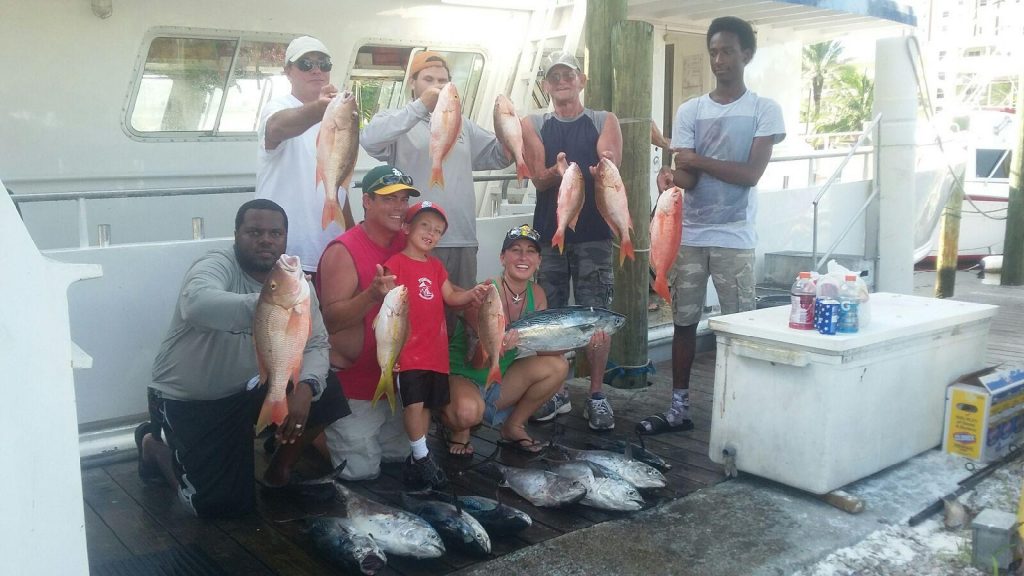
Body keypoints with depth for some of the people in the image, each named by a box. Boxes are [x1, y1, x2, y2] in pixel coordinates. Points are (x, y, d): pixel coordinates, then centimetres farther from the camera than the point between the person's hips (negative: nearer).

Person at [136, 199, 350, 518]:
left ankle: (278, 469, 14)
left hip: (248, 390, 6)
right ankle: (154, 445, 19)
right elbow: (196, 304, -47)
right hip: (188, 400, -6)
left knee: (328, 398, -12)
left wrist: (305, 387, -30)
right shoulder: (218, 265, -24)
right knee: (222, 504, -9)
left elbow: (315, 345, -9)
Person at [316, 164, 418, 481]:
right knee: (362, 471, -2)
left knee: (399, 455, 19)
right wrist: (371, 295, -40)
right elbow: (330, 319, -24)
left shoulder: (405, 243, 0)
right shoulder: (342, 251, -20)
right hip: (351, 384, -7)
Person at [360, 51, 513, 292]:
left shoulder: (463, 124, 19)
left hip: (463, 240, 5)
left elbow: (498, 157, 19)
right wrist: (421, 106, -22)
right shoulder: (395, 120, 2)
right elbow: (370, 140, -19)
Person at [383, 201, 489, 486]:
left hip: (436, 349, 7)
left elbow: (451, 297, 11)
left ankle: (415, 458, 22)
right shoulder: (396, 263, -6)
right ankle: (422, 458, -2)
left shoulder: (436, 266, 17)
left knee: (427, 404, 12)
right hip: (409, 350, -7)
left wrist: (472, 294, -9)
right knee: (414, 403, -12)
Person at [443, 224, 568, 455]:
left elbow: (545, 348, -1)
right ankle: (460, 430, 0)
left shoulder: (536, 295, -3)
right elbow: (476, 363, -23)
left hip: (500, 382, 6)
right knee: (468, 412, -38)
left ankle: (513, 427, 4)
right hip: (462, 378, -6)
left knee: (558, 366, -12)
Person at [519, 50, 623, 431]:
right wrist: (556, 171, -28)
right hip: (549, 232, 2)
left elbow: (611, 165, -12)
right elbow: (537, 179, -4)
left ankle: (596, 395, 12)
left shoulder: (605, 122, 5)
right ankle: (556, 392, 20)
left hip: (594, 233, -1)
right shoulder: (533, 126, 8)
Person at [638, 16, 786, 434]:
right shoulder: (689, 111, 7)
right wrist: (673, 177, -26)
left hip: (734, 238, -3)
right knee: (684, 322, 7)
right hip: (690, 235, 3)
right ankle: (679, 409, 17)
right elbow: (687, 175, -3)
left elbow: (751, 174, -10)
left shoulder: (764, 111, 0)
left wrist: (698, 160, -10)